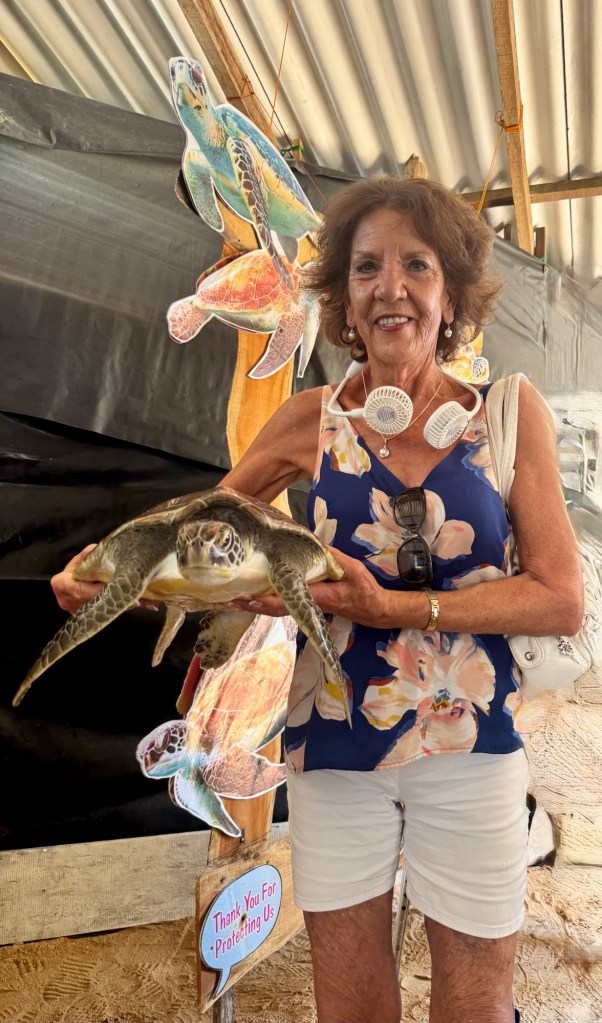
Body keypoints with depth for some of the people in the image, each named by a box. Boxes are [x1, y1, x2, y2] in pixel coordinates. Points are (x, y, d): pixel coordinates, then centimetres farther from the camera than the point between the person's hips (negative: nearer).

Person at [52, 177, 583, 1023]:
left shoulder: (510, 413, -4)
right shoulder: (312, 421, -3)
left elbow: (561, 601, -9)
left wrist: (392, 608, -20)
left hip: (471, 745, 0)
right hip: (332, 744, 1)